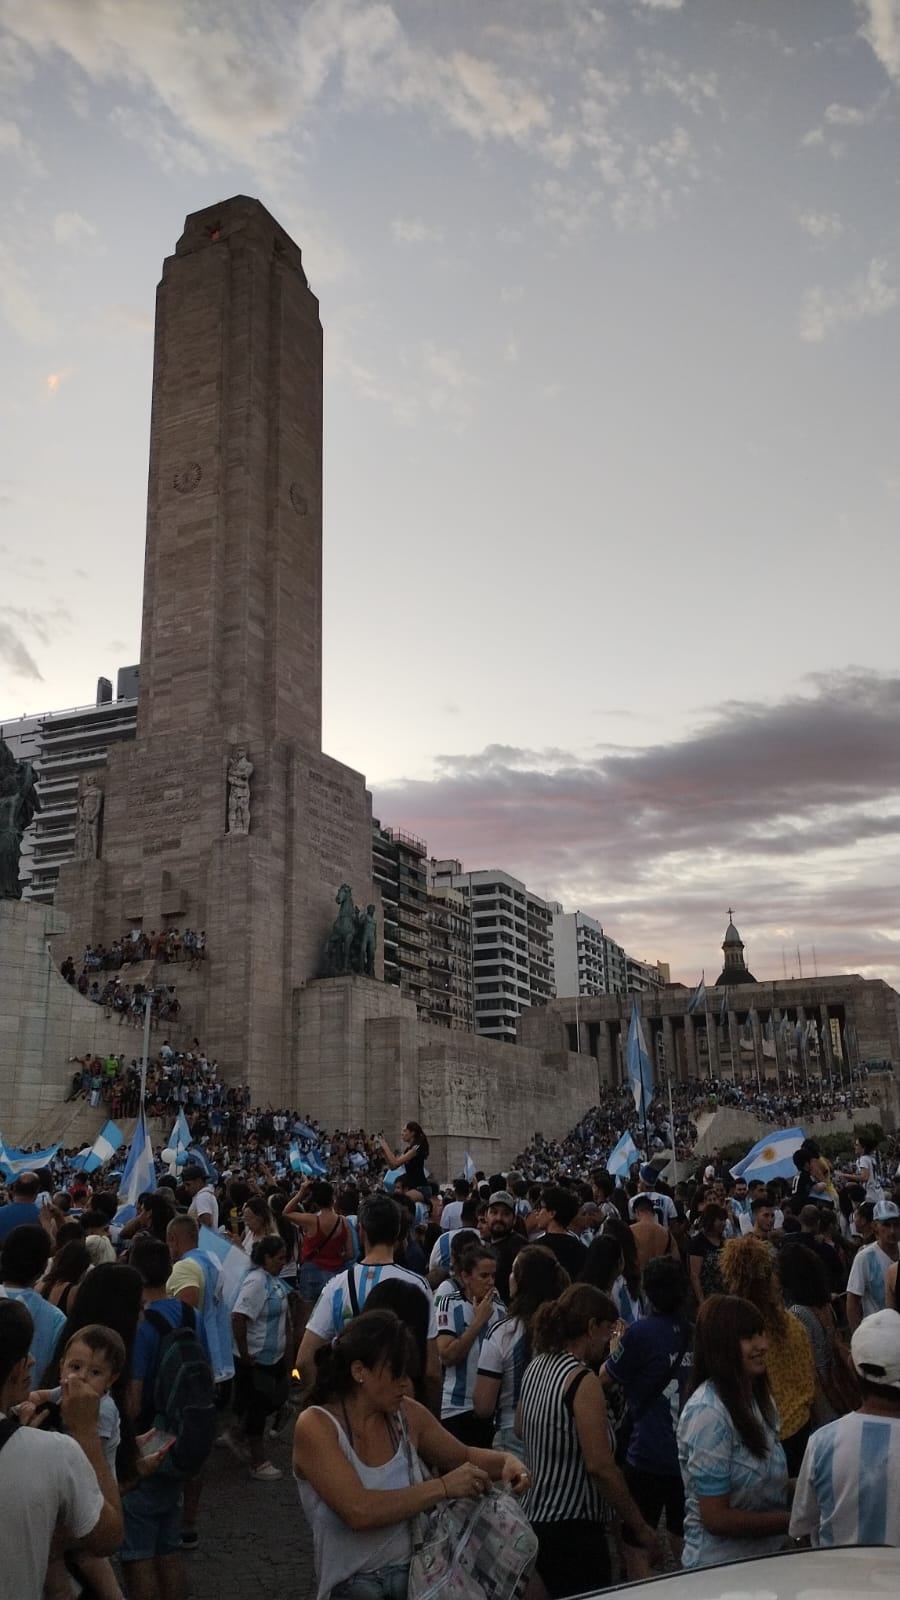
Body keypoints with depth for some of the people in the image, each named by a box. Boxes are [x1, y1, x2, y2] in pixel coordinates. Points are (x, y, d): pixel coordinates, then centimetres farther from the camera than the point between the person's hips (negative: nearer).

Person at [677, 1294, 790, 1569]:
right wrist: (792, 1521, -17)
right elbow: (716, 1518, -22)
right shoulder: (708, 1413, -24)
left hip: (766, 1556, 7)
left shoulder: (757, 1397, 1)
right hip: (722, 1566, -7)